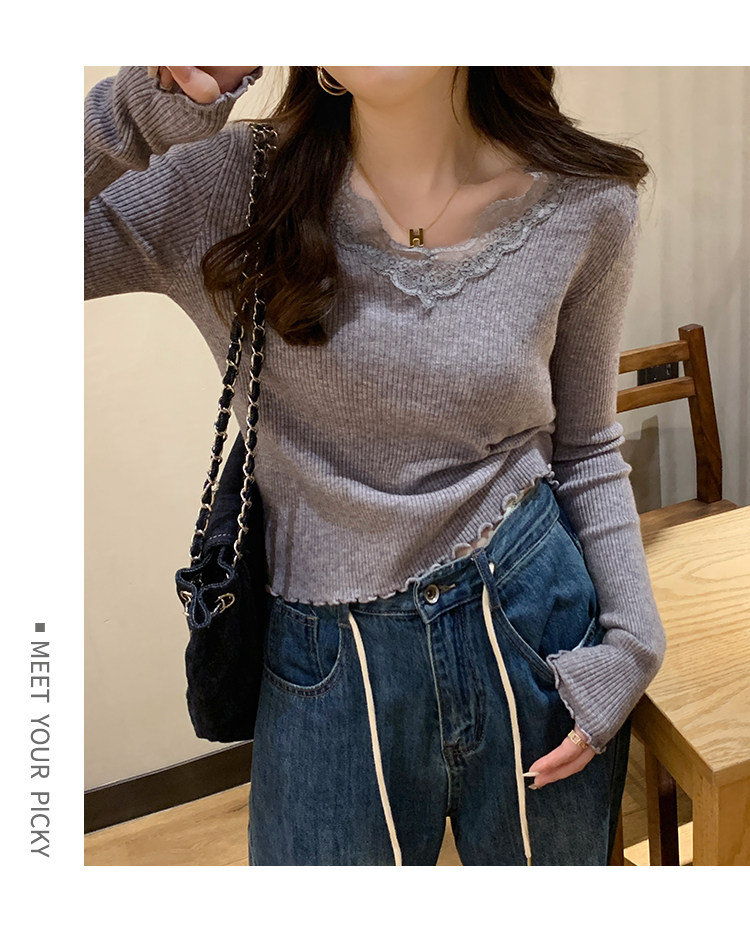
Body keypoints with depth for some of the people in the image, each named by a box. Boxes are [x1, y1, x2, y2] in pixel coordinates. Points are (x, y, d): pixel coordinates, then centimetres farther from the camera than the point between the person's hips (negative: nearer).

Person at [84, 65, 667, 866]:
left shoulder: (583, 205, -5)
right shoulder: (229, 186, -9)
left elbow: (586, 454, 5)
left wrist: (631, 644, -4)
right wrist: (144, 106, -25)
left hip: (535, 634, 2)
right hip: (326, 675, -1)